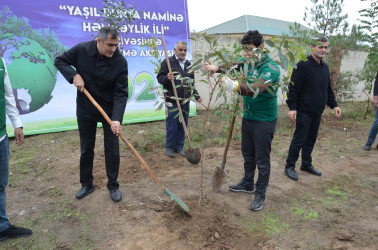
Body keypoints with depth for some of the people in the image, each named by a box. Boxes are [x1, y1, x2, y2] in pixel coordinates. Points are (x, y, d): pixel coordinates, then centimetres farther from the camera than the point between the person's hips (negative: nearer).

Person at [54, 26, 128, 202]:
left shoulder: (120, 62, -18)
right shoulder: (81, 50, -13)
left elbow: (121, 94, -20)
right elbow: (60, 61, 3)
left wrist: (117, 119, -32)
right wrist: (74, 75, -18)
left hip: (110, 110, -1)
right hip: (85, 110, 2)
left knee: (112, 149, 3)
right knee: (86, 148, 12)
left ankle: (113, 186, 21)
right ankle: (87, 184, 30)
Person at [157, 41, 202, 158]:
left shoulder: (188, 64, 17)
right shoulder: (168, 62, -3)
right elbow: (159, 78, -5)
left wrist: (196, 96, 19)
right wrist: (167, 78, -26)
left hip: (185, 100, 6)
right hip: (172, 100, -5)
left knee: (183, 125, 10)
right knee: (172, 126, -1)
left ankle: (179, 147, 24)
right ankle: (169, 148, 15)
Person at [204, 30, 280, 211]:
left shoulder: (271, 68, -23)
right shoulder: (247, 60, 2)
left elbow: (256, 88, -37)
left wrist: (236, 87, -55)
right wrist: (217, 68, -24)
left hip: (264, 121, -7)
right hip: (247, 117, 8)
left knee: (262, 160, 4)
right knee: (248, 154, 21)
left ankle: (260, 195, 22)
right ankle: (247, 184, 41)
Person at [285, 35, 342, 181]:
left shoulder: (325, 67, 13)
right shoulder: (303, 65, -12)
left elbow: (328, 89, 21)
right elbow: (293, 88, -16)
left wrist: (334, 105, 13)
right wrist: (292, 108, -22)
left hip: (317, 112, 8)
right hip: (304, 112, -8)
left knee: (311, 140, 16)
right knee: (299, 140, -1)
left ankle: (306, 164, 30)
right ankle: (290, 166, 14)